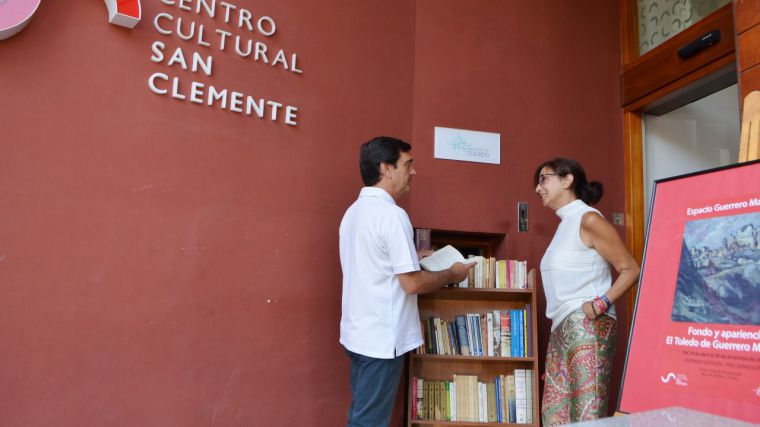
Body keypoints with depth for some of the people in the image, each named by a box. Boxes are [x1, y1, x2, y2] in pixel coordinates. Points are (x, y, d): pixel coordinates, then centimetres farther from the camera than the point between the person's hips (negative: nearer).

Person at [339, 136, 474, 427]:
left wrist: (417, 259, 18)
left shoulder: (354, 211, 9)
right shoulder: (391, 214, -18)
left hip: (358, 333, 9)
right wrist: (451, 274, -3)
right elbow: (412, 283, -19)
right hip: (381, 338, -9)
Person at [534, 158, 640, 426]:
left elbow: (631, 270, -10)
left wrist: (600, 304, -20)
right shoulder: (565, 223, 17)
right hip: (562, 329, 9)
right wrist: (559, 322, 8)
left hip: (586, 327, -9)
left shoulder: (588, 219, -8)